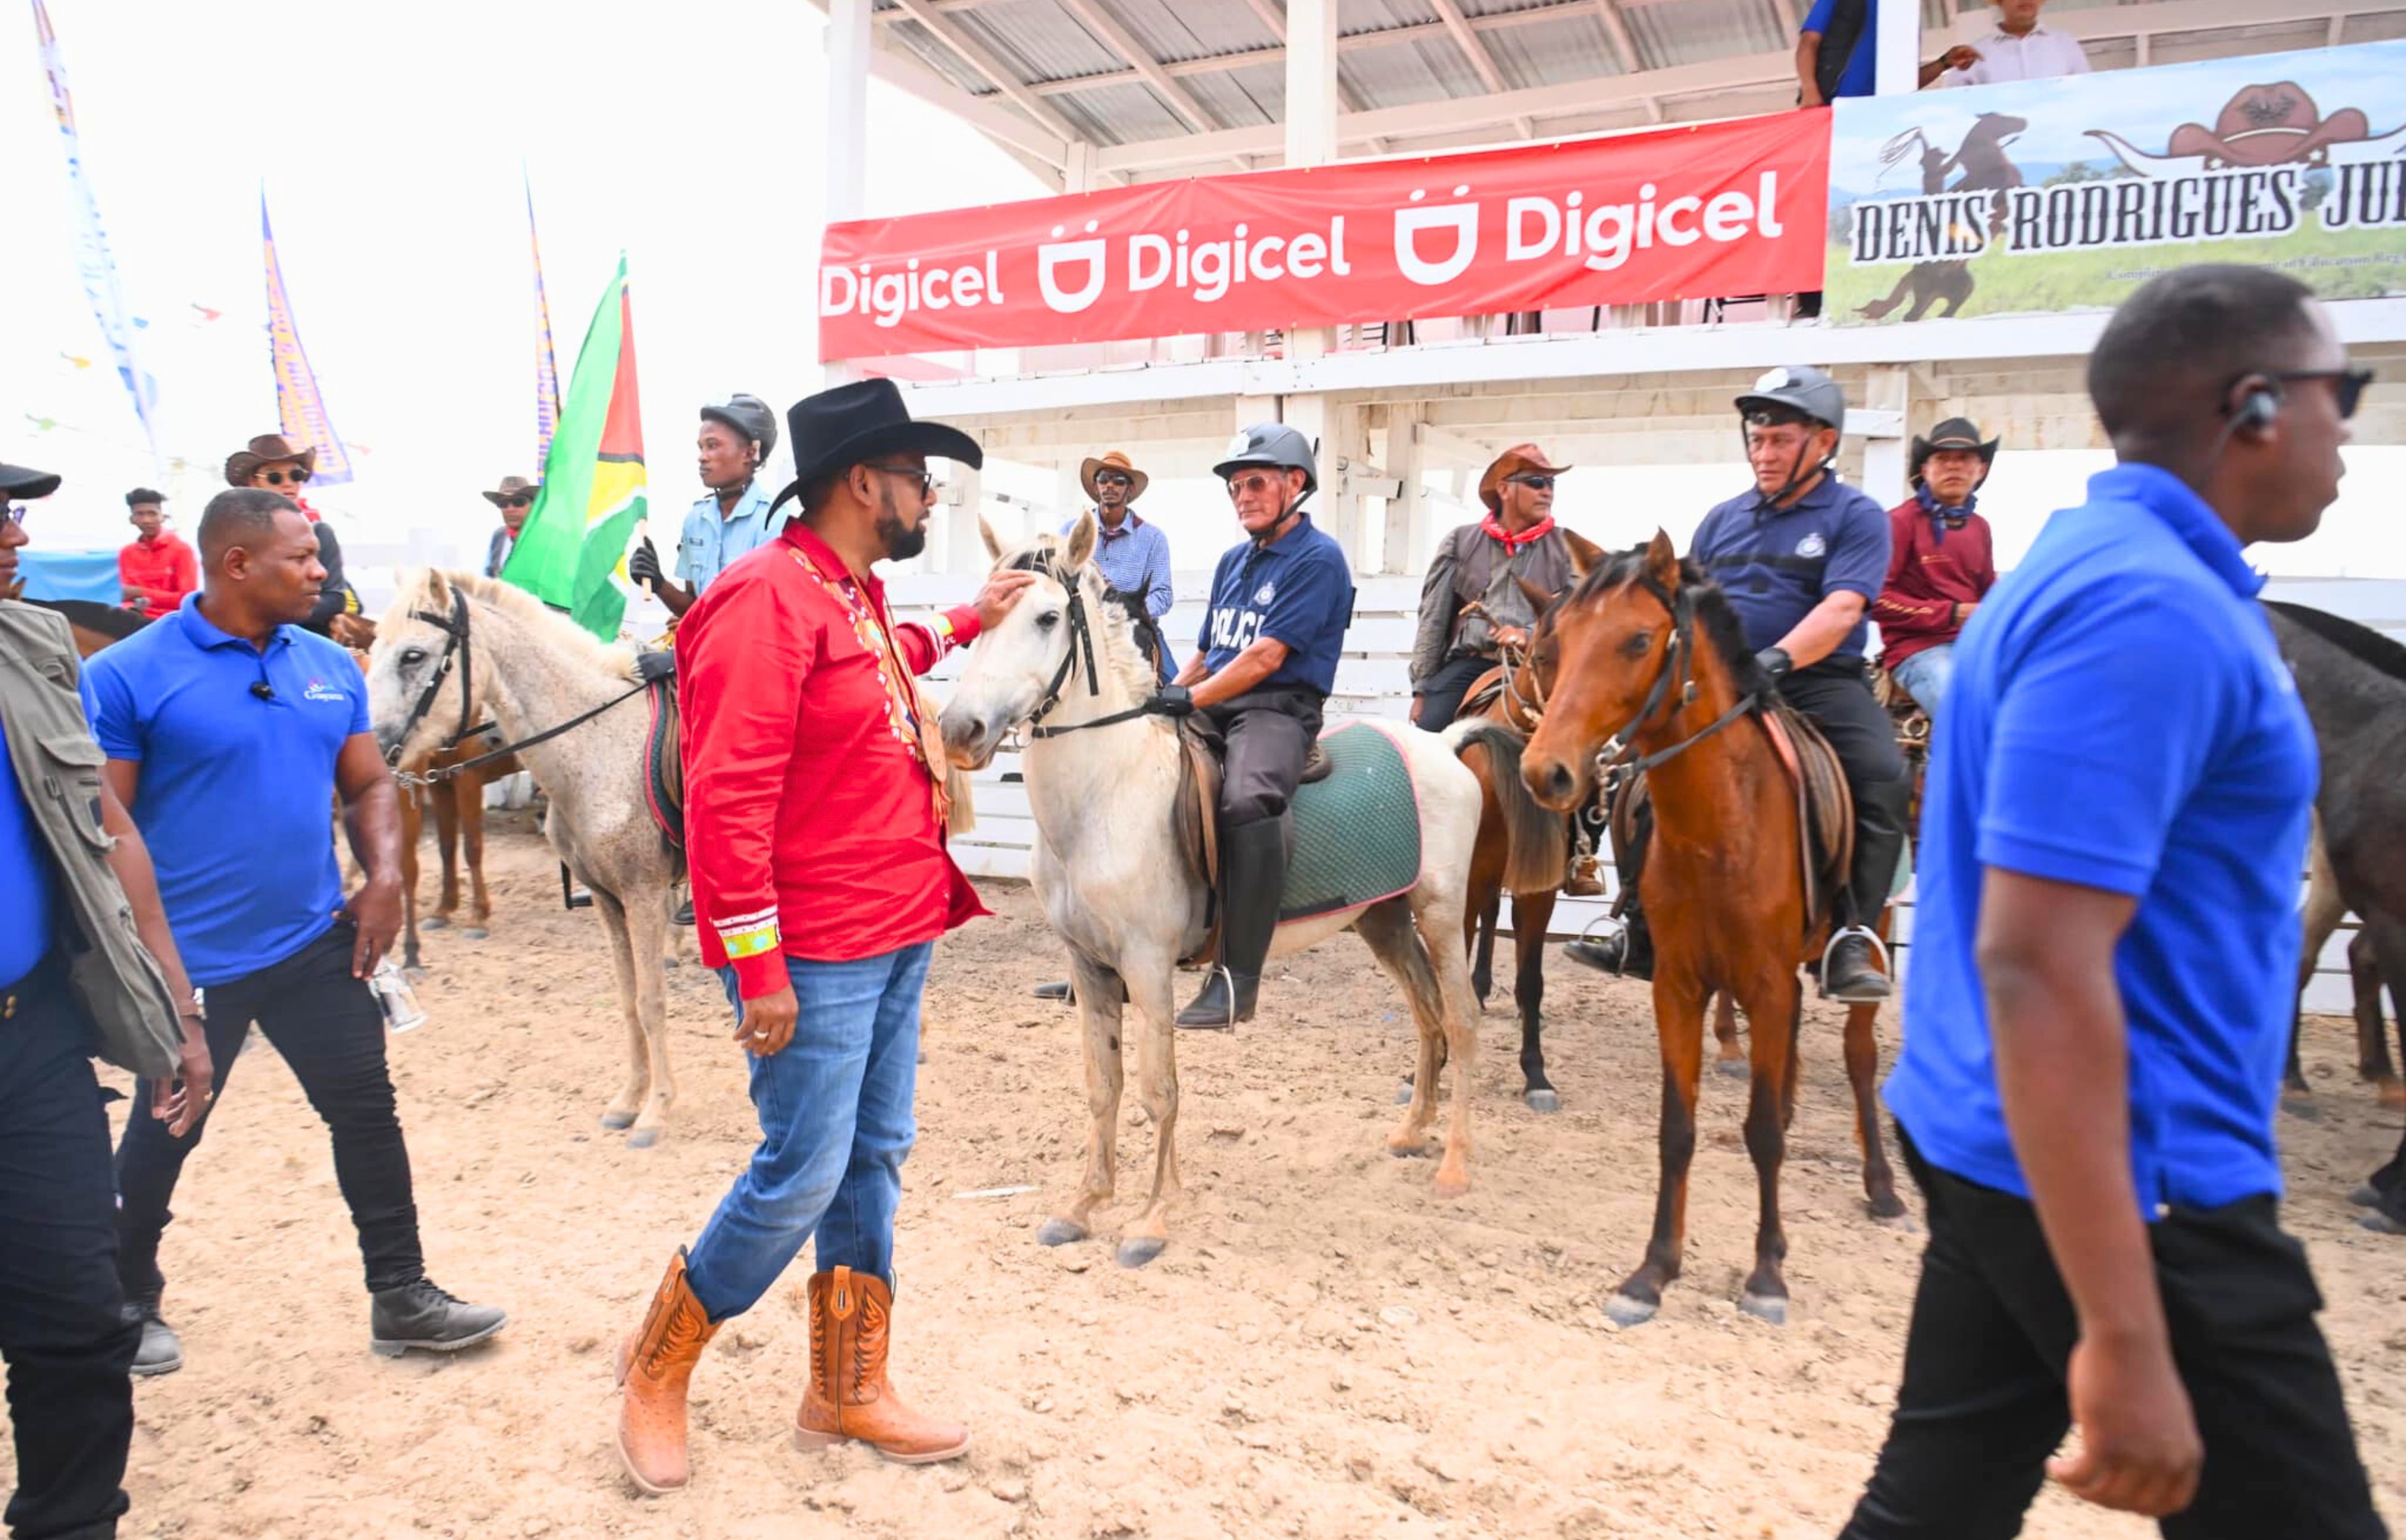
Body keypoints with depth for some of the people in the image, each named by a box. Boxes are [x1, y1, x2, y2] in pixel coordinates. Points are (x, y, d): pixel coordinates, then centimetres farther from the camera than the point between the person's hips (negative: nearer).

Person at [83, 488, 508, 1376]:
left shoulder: (331, 667, 4)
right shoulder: (127, 675, -12)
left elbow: (369, 784, 12)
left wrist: (384, 876, -4)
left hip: (315, 944, 5)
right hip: (188, 963, -4)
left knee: (368, 1113, 7)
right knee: (162, 1141, 13)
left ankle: (400, 1300, 20)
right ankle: (129, 1307, 38)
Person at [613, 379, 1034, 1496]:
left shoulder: (858, 594, 13)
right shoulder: (768, 598, -17)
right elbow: (728, 795, -22)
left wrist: (966, 623, 44)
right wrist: (758, 968, -22)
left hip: (897, 939, 9)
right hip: (816, 958, -9)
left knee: (873, 1160, 15)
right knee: (801, 1177, -1)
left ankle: (849, 1391, 30)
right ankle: (655, 1373, 23)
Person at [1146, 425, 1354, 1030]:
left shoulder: (1318, 559, -5)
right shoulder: (1233, 561, 20)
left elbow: (1266, 656, -14)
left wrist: (1191, 698, -17)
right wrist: (1165, 698, 7)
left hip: (1278, 709, -9)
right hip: (1211, 707, 9)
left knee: (1247, 799, -38)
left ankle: (1237, 976, -30)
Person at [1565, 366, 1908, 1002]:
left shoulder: (1856, 517, 0)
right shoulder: (1724, 519, 15)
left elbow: (1840, 610, -16)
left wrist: (1776, 660, -31)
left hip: (1820, 681, -4)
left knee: (1884, 778, -28)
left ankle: (1849, 939, -20)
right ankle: (1642, 933, 3)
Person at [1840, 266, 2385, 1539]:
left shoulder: (2099, 568, 12)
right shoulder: (2151, 610, -20)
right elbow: (2037, 967, -27)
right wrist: (2125, 1339, -27)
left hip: (2007, 1151, 10)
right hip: (2120, 1177, -9)